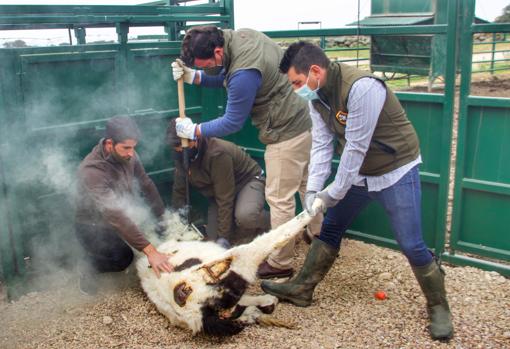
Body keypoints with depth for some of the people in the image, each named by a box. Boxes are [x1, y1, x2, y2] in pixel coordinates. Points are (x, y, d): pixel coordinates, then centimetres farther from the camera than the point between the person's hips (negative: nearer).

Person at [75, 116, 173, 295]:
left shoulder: (127, 155, -13)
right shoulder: (91, 171, -34)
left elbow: (146, 184, 3)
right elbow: (114, 216, -42)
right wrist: (150, 251, -47)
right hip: (93, 227, -7)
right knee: (123, 258, -29)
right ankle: (88, 266, 1)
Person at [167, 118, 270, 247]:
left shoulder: (217, 153, -33)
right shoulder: (182, 156, -11)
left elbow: (225, 199, -31)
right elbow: (178, 191, -2)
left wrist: (223, 237, -28)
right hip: (217, 192, 7)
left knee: (245, 216, -38)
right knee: (213, 236, -10)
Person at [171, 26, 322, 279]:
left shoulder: (244, 74, -30)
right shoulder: (240, 36, 0)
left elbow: (232, 123, -18)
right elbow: (225, 76, 15)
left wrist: (194, 131, -6)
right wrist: (192, 76, -1)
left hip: (286, 133, -10)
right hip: (305, 121, 10)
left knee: (280, 198, 2)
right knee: (306, 184, 24)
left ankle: (280, 263, 16)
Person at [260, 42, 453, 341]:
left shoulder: (361, 87, -31)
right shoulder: (317, 95, -4)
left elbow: (356, 148, -29)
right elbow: (322, 144, -6)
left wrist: (334, 193, -22)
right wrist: (313, 189, -16)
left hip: (396, 172, -7)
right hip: (357, 171, 7)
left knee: (412, 246, -4)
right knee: (330, 229, 10)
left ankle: (438, 307, 17)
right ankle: (302, 289, 23)